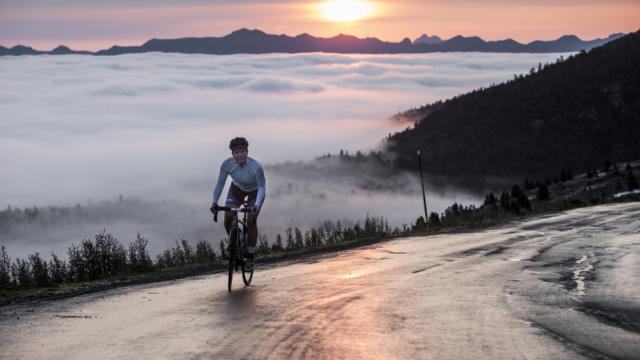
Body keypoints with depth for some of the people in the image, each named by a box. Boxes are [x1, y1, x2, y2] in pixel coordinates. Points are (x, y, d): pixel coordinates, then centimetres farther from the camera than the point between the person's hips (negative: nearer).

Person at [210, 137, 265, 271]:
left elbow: (262, 187, -31)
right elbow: (220, 184, -17)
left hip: (254, 191, -3)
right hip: (237, 189, 3)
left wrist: (257, 205, -47)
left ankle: (250, 256, -1)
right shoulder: (227, 164, -28)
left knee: (251, 221, -17)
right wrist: (214, 202, -30)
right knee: (227, 218, -14)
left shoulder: (256, 167, -37)